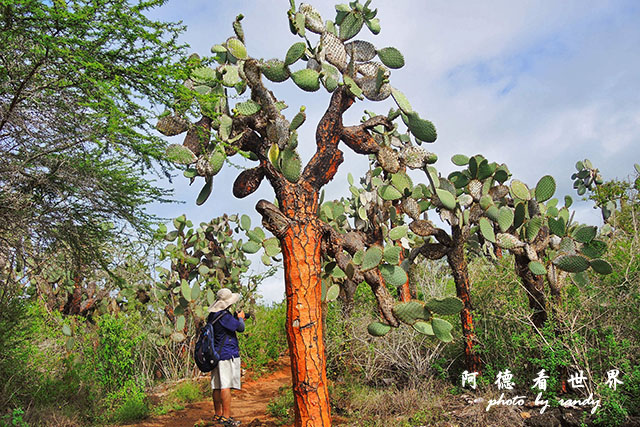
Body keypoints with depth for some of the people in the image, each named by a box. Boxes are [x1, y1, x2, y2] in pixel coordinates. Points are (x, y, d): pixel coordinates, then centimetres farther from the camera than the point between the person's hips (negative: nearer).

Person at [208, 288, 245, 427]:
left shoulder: (212, 315, 12)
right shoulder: (224, 315, -18)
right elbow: (240, 328, -12)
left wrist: (236, 319, 21)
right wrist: (240, 318, 7)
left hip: (216, 354, 9)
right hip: (227, 354, -9)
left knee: (217, 386, 12)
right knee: (226, 386, -6)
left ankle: (218, 415, 21)